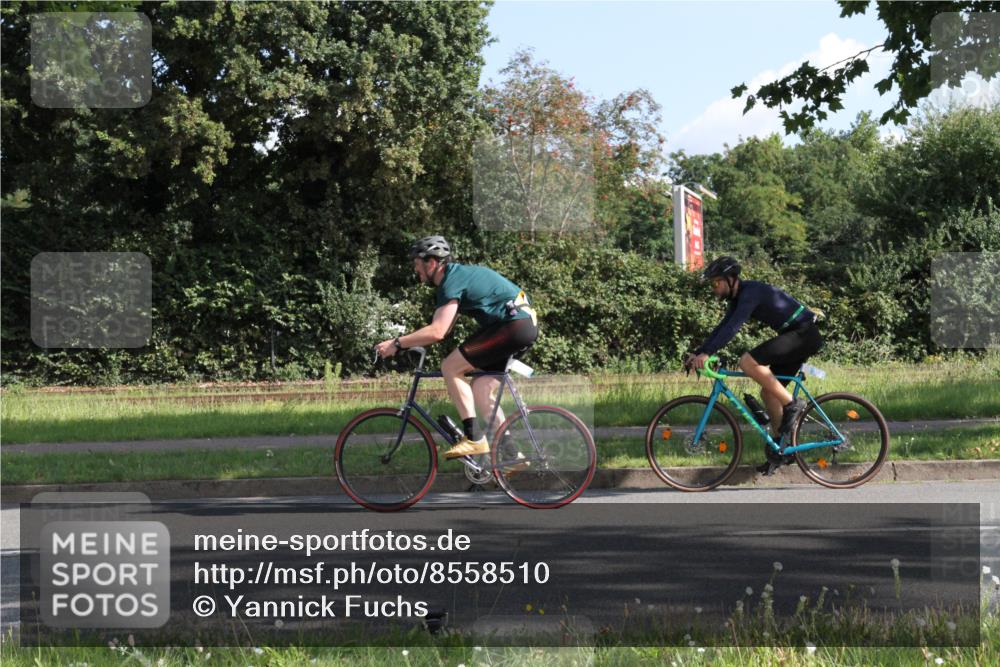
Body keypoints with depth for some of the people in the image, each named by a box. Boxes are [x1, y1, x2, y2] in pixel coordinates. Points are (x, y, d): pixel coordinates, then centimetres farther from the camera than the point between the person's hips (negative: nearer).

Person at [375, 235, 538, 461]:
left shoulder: (452, 281, -12)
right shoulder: (459, 274, 19)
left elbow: (437, 331, -23)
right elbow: (443, 329, 23)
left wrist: (397, 344, -16)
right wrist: (408, 342, 18)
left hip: (513, 326, -10)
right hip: (527, 325, 10)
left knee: (450, 367, -10)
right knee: (480, 389, 12)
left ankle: (474, 438, -10)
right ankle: (511, 452, 13)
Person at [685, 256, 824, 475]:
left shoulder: (751, 292, -19)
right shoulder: (738, 297, 11)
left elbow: (733, 326, -30)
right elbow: (722, 327, 13)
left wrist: (707, 353, -36)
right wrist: (697, 353, 4)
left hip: (804, 334, -10)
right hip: (795, 336, 10)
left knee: (748, 362, -23)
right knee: (769, 393, 10)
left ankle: (791, 405, -14)